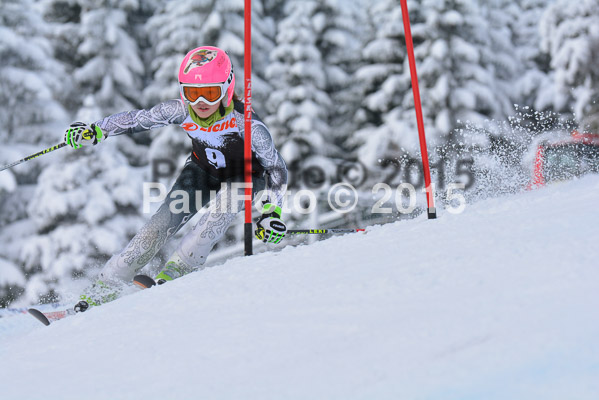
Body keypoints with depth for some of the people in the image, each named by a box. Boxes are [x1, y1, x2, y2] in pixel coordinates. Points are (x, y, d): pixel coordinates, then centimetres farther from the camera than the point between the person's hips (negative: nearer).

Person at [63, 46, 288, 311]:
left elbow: (277, 167, -28)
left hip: (245, 178, -2)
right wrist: (96, 131, -20)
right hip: (202, 170, 2)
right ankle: (104, 290, -10)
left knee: (219, 210, -34)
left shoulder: (245, 122, -35)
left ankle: (175, 272, -26)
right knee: (164, 221, -13)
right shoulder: (181, 111, -25)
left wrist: (272, 211, -39)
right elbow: (138, 119, -11)